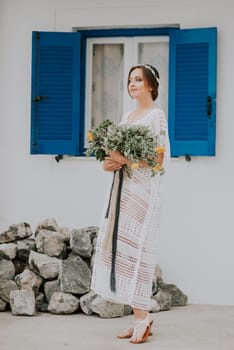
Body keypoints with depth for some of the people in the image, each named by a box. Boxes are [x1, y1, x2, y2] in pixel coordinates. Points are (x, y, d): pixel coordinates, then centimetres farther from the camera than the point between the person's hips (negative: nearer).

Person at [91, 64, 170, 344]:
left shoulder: (156, 115, -5)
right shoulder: (126, 116, 18)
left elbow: (159, 158, -12)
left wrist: (125, 160, -20)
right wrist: (111, 163, -2)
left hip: (143, 190, -7)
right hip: (123, 188, 8)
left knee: (135, 249, -9)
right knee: (122, 248, 3)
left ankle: (142, 318, -1)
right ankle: (140, 318, 8)